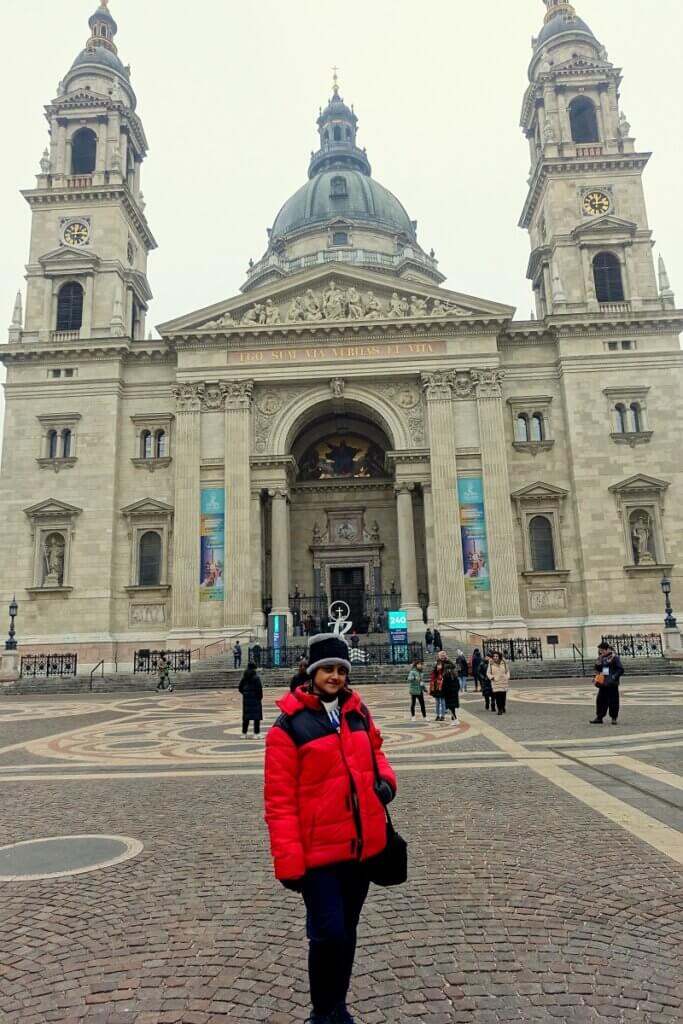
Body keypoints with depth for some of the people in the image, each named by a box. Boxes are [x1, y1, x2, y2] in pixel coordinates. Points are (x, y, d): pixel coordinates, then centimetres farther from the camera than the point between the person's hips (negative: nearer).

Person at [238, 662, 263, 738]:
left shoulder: (244, 677, 3)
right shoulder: (256, 677, -13)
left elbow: (240, 688, 8)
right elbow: (259, 688, -16)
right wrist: (260, 697, -3)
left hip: (246, 698, 5)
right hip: (255, 698, -5)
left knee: (246, 716, 11)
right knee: (256, 716, 2)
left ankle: (244, 733, 15)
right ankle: (256, 733, 2)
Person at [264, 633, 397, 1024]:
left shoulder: (359, 712, 3)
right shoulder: (289, 725, -15)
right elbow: (280, 799, -14)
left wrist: (385, 778, -3)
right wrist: (288, 860, -16)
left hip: (362, 845, 5)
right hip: (319, 850, -5)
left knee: (347, 930, 19)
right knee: (328, 933, -2)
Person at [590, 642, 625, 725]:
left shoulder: (614, 657, -8)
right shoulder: (600, 658, 10)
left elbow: (620, 670, -10)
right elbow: (597, 669, 22)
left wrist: (613, 677, -19)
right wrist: (597, 676, 4)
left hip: (612, 684, -6)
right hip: (602, 683, 6)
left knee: (613, 701, 1)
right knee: (600, 700, 7)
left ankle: (614, 718, 14)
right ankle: (599, 717, 16)